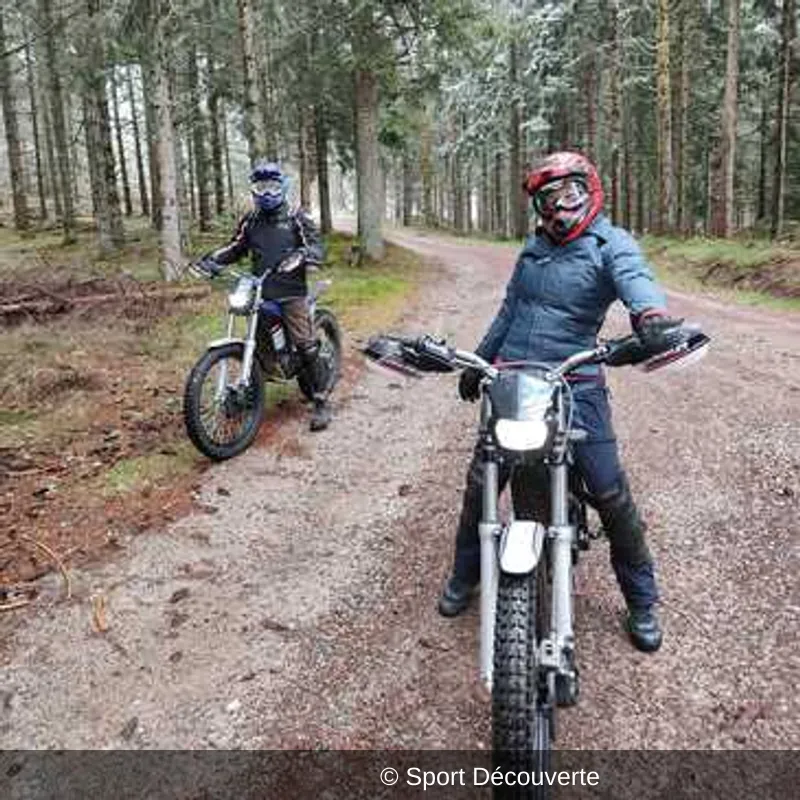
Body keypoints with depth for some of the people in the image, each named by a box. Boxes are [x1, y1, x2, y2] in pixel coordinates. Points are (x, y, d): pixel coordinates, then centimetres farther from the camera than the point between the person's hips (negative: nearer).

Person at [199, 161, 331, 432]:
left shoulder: (296, 217, 2)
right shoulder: (250, 220, 15)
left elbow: (317, 245, -7)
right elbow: (235, 247, 20)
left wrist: (302, 254, -30)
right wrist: (212, 259, 2)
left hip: (291, 292, -4)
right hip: (259, 291, 5)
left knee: (306, 346, -10)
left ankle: (320, 402, -5)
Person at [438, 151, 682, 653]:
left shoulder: (611, 243, -2)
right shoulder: (535, 247, 17)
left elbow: (635, 276, -25)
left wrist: (650, 313, -48)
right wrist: (478, 361, 30)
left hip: (575, 385, -5)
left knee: (611, 494, -3)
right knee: (480, 483, 6)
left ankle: (642, 602, 19)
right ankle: (465, 574, 29)